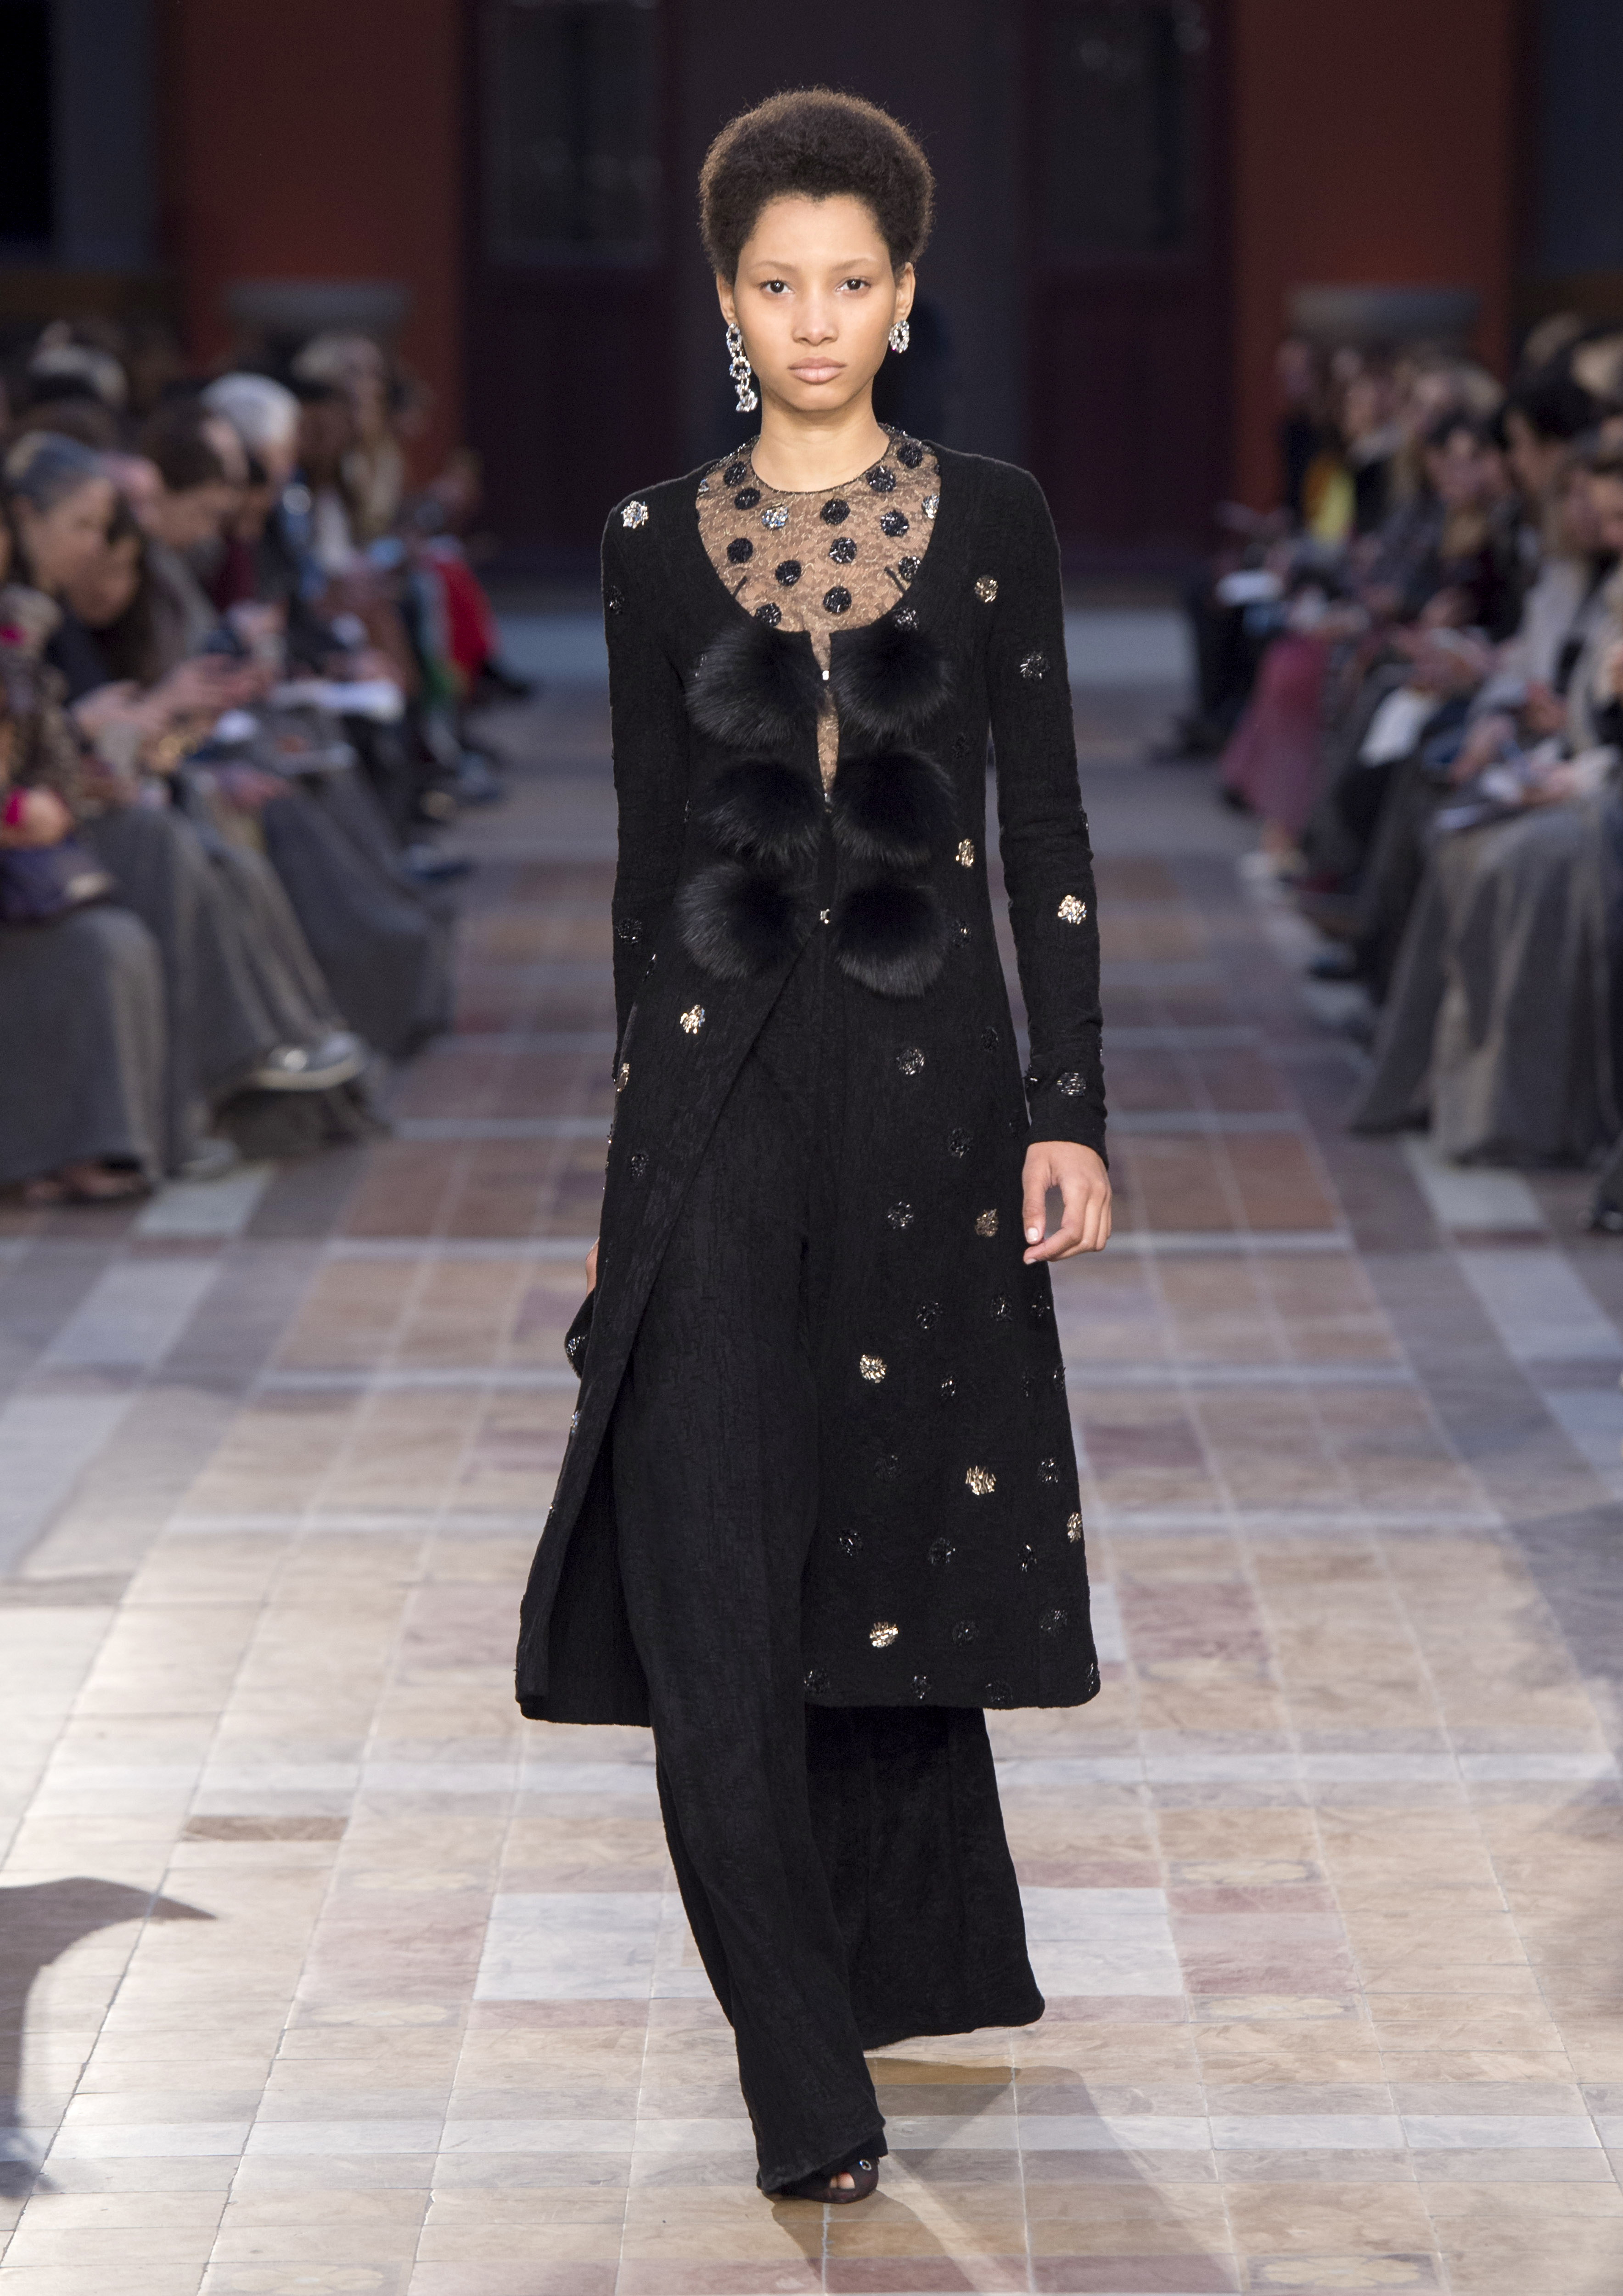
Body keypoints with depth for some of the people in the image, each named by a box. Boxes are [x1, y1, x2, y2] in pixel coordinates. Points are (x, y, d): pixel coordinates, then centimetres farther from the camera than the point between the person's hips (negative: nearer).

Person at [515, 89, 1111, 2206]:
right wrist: (637, 1130, 8)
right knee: (711, 1578, -9)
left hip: (932, 1075, 0)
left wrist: (1070, 1112, -4)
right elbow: (648, 854, 9)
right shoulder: (661, 546, 6)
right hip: (721, 1083, 0)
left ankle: (929, 1964, 32)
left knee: (896, 1538, 11)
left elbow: (1047, 836, 2)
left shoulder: (993, 521, 3)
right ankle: (808, 2082, -4)